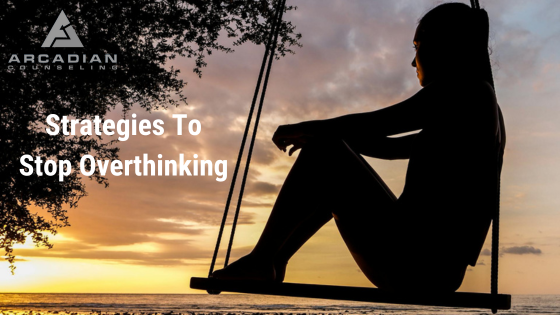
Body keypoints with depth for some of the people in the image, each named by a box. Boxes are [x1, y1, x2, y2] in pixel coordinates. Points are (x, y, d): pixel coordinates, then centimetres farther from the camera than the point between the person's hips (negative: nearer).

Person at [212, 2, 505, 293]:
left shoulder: (463, 87, -7)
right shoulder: (483, 106, 21)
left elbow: (372, 125, -12)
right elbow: (391, 148, 25)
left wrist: (301, 128, 3)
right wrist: (320, 133, 21)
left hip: (411, 263, -10)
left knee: (321, 152, -9)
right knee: (333, 181, 23)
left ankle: (259, 260, 0)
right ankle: (272, 264, 25)